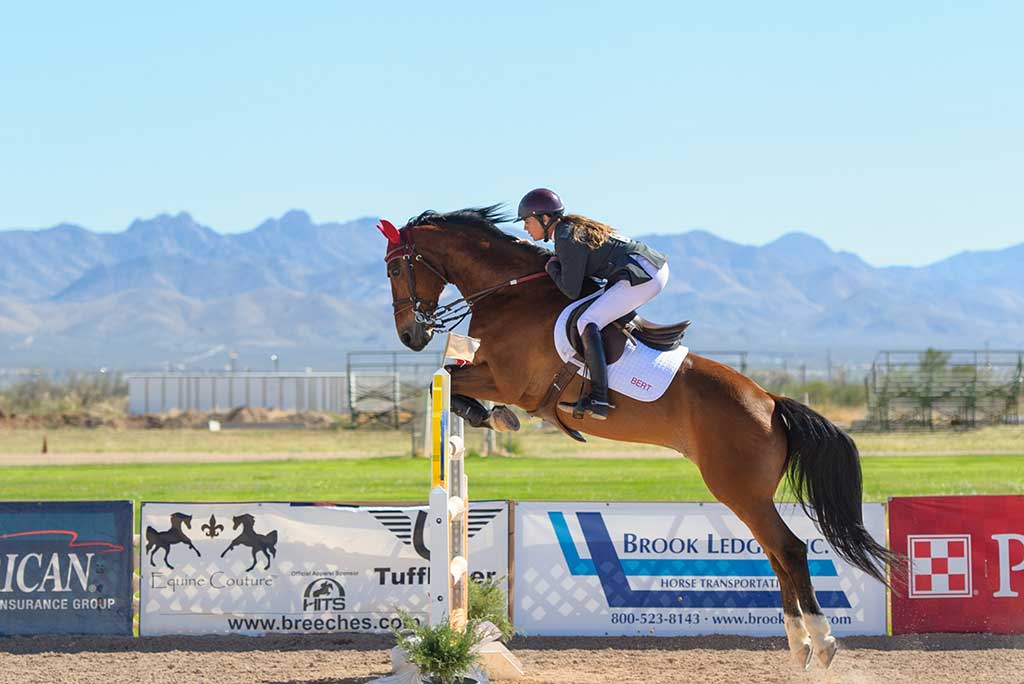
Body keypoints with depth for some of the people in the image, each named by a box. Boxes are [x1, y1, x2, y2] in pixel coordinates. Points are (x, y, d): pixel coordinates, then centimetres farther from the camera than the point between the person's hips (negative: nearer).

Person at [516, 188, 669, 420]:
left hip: (644, 277, -11)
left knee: (587, 323, -18)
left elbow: (571, 291, -14)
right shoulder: (572, 227, 16)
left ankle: (598, 400, -25)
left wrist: (552, 267, 2)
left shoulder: (568, 240, -13)